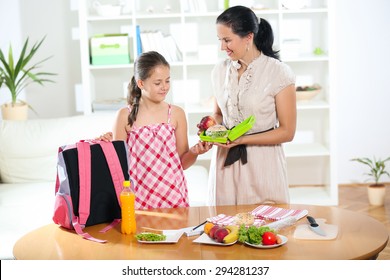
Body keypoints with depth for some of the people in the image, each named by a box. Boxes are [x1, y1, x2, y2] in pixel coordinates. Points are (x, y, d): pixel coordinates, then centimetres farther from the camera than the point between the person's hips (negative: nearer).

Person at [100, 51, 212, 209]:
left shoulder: (176, 114, 2)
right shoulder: (125, 116, -1)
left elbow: (182, 163, 7)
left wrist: (194, 152, -11)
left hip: (172, 196, 1)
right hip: (139, 197, -1)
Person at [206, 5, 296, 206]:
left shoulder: (278, 73, -10)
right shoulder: (220, 71, 5)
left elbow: (287, 132, -8)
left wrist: (242, 139, -17)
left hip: (262, 162, -4)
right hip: (225, 161, 4)